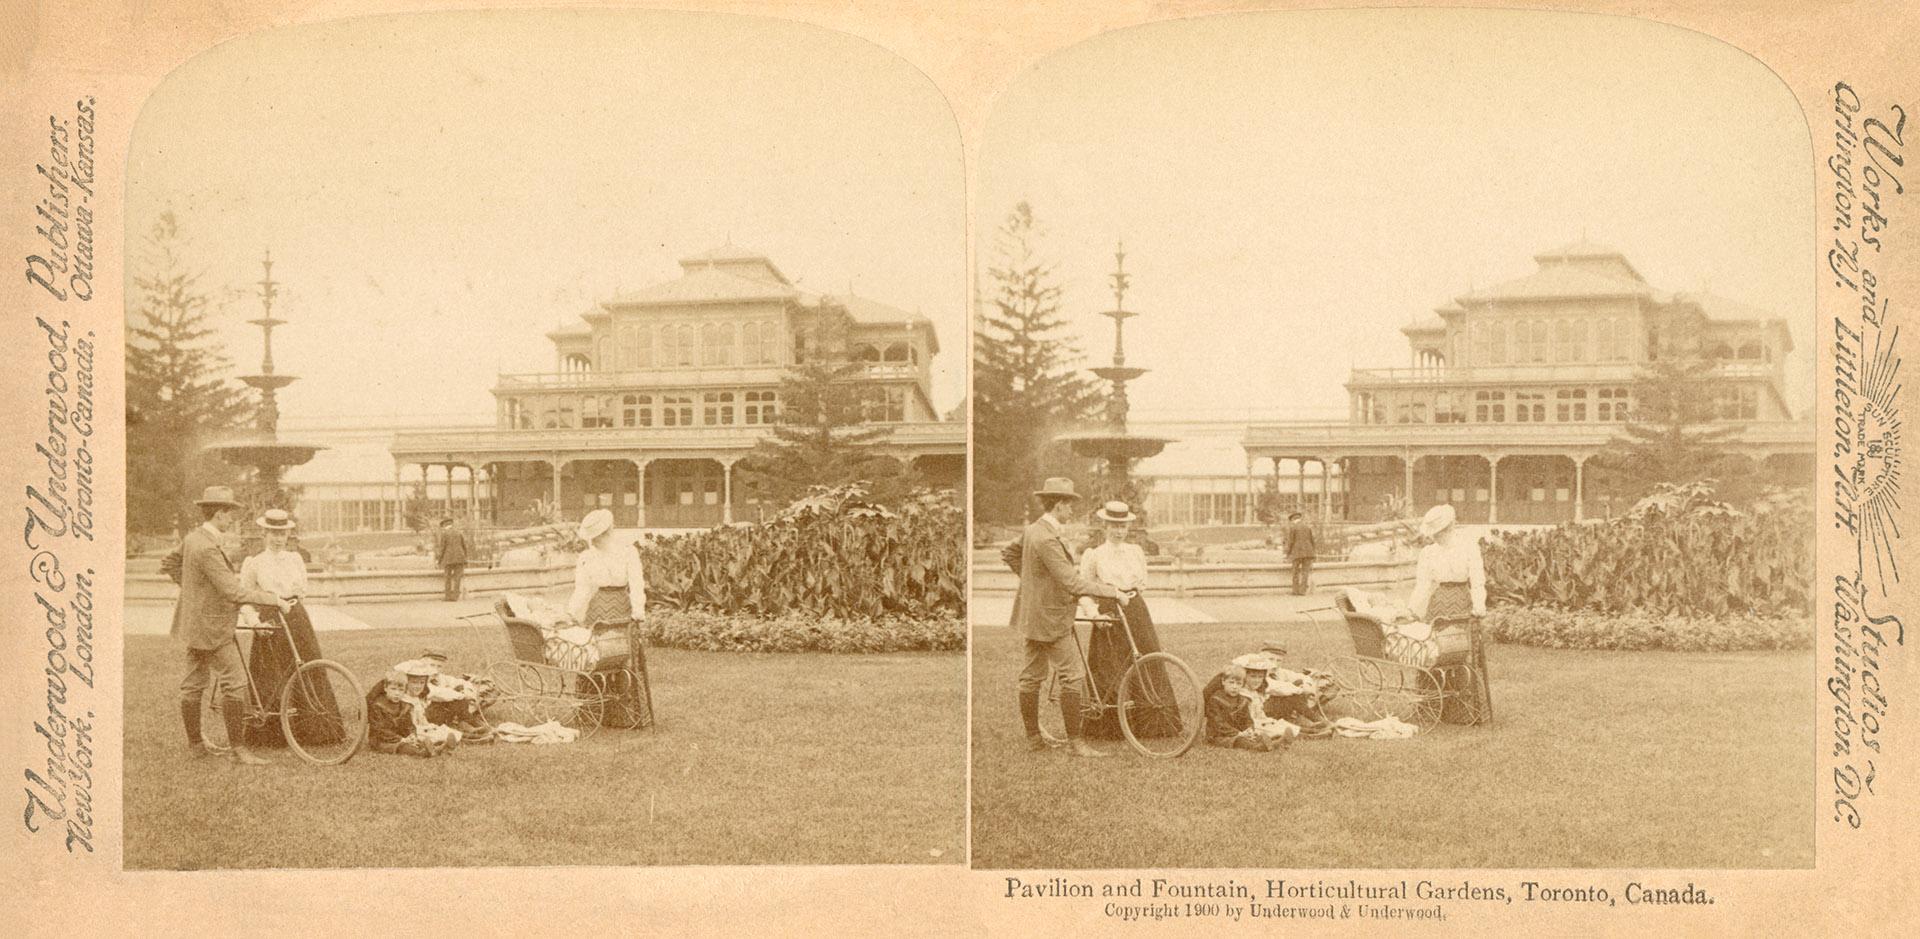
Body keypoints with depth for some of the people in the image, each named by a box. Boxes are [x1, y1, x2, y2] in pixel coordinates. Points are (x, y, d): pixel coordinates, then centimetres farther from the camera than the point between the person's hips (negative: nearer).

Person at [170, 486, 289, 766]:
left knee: (193, 684, 16)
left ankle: (194, 742, 26)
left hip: (195, 624, 11)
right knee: (235, 682, -8)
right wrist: (275, 600, -24)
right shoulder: (209, 549, -25)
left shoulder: (192, 538, 7)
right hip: (211, 627, -11)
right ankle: (237, 747, -7)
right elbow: (234, 593, -28)